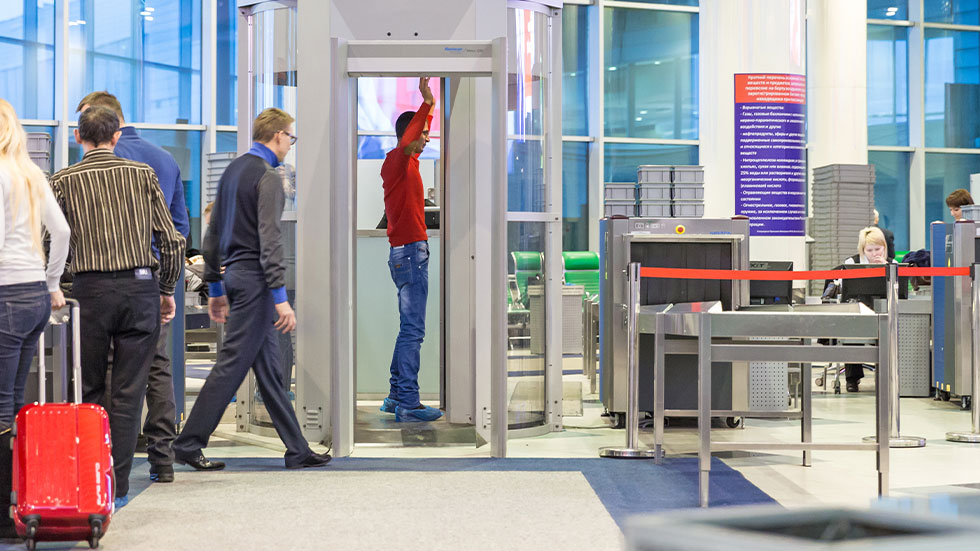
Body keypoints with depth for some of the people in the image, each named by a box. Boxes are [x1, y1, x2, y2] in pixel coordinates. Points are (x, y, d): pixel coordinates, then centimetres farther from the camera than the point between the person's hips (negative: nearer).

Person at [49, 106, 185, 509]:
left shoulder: (64, 181, 2)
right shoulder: (143, 174, 5)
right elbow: (171, 240, 3)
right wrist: (167, 290, 13)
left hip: (90, 290, -1)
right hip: (141, 284, 1)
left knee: (88, 390, 10)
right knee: (128, 392, 3)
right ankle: (118, 485, 3)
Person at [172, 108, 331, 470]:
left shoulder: (232, 171, 15)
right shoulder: (267, 177, -12)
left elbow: (213, 233, 19)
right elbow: (269, 240, -20)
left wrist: (215, 287, 23)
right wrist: (281, 298, -21)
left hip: (233, 274, 10)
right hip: (255, 278, -10)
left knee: (268, 365, 10)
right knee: (233, 362, -6)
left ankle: (297, 449, 15)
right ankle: (188, 444, -4)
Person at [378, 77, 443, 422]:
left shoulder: (407, 163, 18)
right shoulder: (397, 161, -10)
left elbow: (414, 141, 38)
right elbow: (406, 142, -33)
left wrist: (430, 105, 40)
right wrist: (426, 103, -35)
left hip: (409, 254, 10)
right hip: (410, 253, -10)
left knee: (410, 328, 14)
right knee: (412, 330, -12)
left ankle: (396, 396, 19)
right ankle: (407, 404, -13)